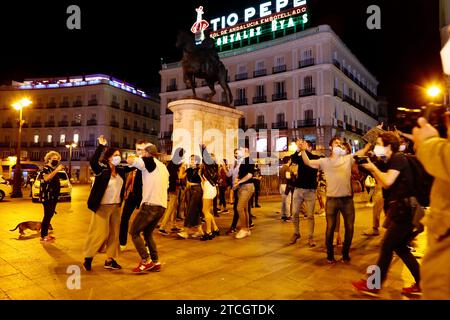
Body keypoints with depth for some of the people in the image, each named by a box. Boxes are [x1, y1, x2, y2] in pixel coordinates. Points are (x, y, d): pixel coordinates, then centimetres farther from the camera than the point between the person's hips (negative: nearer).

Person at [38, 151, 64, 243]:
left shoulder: (53, 169, 17)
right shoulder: (45, 168, -8)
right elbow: (46, 178, -32)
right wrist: (57, 170, -31)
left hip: (53, 196, 9)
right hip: (47, 196, -9)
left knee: (50, 215, 12)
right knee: (47, 215, -10)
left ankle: (45, 234, 20)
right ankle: (43, 237, -6)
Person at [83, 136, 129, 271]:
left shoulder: (120, 170, 5)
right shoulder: (101, 169, -11)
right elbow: (93, 162, -31)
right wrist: (101, 146, -33)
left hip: (116, 206, 6)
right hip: (102, 206, -6)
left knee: (114, 234, 10)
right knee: (99, 233, -1)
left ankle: (110, 260, 21)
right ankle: (88, 258, 18)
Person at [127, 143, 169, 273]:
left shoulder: (148, 162, -4)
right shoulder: (163, 167, 20)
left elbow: (129, 160, -16)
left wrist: (133, 156, 7)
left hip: (150, 204, -8)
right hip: (162, 206, 8)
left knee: (134, 232, 4)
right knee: (148, 233, 20)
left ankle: (146, 261, 0)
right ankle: (155, 262, 18)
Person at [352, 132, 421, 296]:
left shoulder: (398, 158, -12)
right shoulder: (392, 161, 16)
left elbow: (388, 181, -23)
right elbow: (384, 184, 16)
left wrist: (373, 167, -10)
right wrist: (372, 170, 8)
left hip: (403, 210, -10)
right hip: (399, 210, 10)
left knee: (386, 246, -3)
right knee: (399, 247, 15)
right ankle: (421, 284, 23)